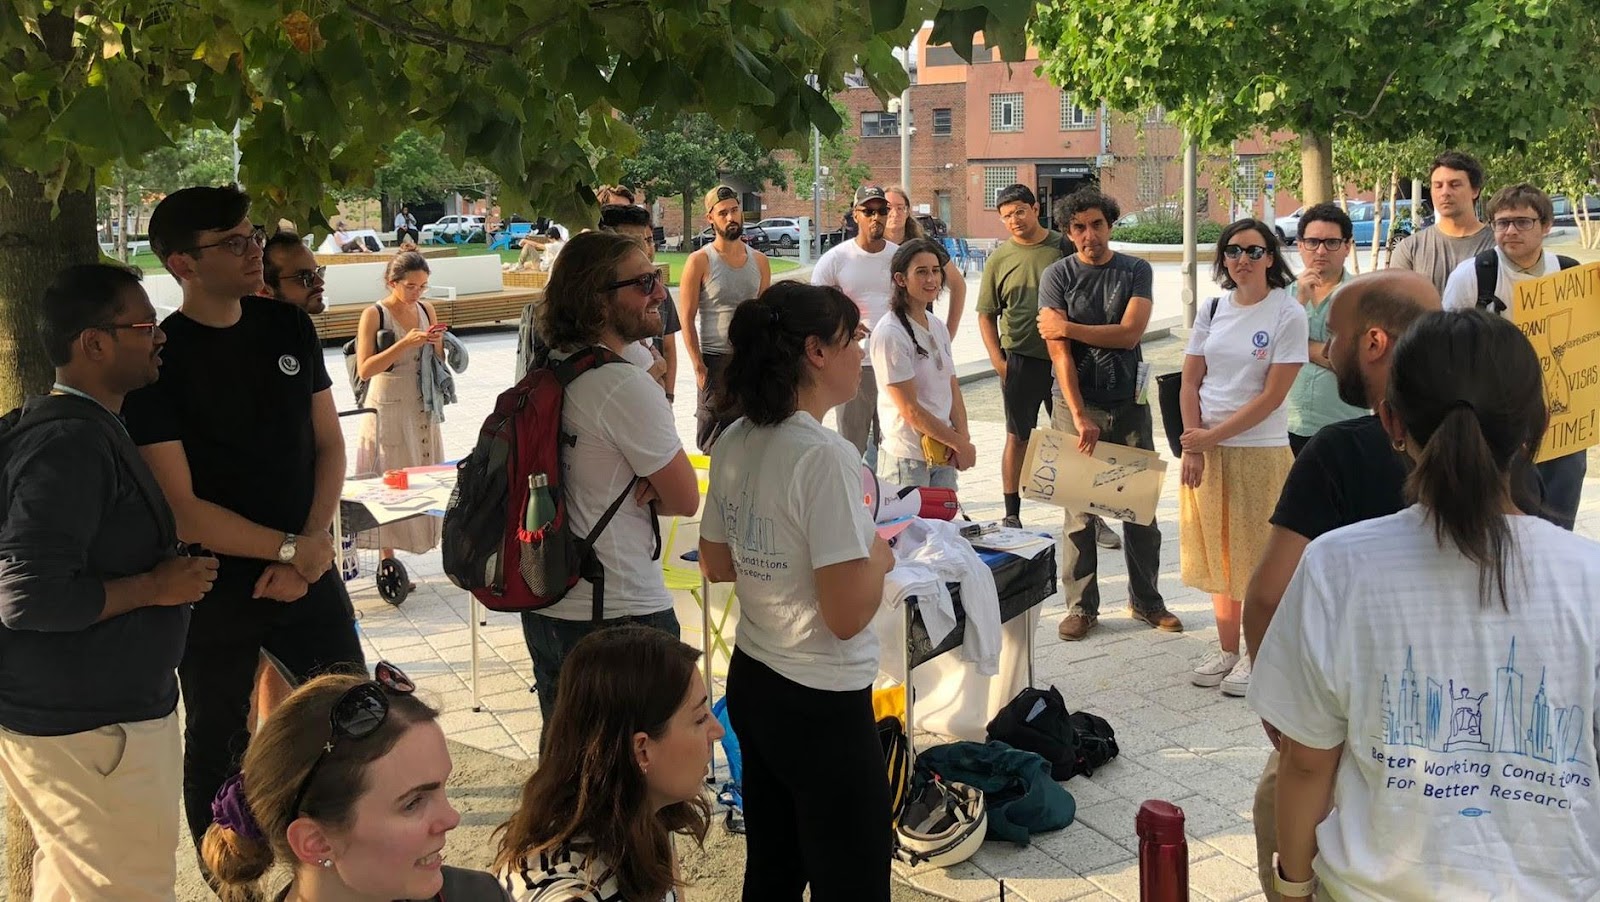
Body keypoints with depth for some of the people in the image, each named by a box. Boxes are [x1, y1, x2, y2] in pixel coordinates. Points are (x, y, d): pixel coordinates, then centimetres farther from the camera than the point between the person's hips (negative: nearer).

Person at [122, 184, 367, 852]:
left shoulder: (289, 328, 3)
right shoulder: (156, 362, -14)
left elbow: (329, 443, 7)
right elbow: (181, 509, -17)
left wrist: (315, 541, -8)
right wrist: (289, 548, -14)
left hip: (307, 570, 5)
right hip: (214, 590, -4)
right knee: (219, 753, 12)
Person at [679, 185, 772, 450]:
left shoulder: (759, 261, 9)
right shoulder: (700, 261, -5)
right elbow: (686, 318, -7)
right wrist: (699, 366, -13)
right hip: (715, 359, -4)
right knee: (712, 441, 0)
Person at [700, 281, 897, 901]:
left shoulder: (734, 442, 1)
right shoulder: (825, 456, -23)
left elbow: (716, 565, 14)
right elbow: (849, 615, -24)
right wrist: (878, 557, -6)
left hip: (751, 682, 8)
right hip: (823, 705, -8)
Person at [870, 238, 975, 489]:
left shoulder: (937, 327, 9)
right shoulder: (889, 334, -15)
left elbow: (953, 389, 11)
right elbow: (910, 410, -16)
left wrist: (962, 438, -6)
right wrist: (960, 444, -9)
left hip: (943, 456, 7)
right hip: (907, 460, -7)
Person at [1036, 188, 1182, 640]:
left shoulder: (1136, 271, 3)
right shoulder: (1057, 275, -1)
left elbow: (1130, 332, -10)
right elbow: (1059, 352, -9)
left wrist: (1068, 327, -9)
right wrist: (1079, 417, -16)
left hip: (1129, 403, 2)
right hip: (1076, 404, -1)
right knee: (1079, 509, 1)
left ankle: (1146, 600, 20)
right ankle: (1082, 606, 12)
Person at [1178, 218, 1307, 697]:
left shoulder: (1288, 314, -7)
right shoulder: (1212, 310, 7)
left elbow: (1272, 395, -12)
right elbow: (1190, 382, 5)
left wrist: (1213, 436, -14)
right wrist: (1193, 447, -5)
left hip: (1260, 450, -5)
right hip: (1205, 447, 5)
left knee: (1256, 555, 3)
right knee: (1218, 551, 11)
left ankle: (1256, 657, 15)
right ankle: (1227, 650, 23)